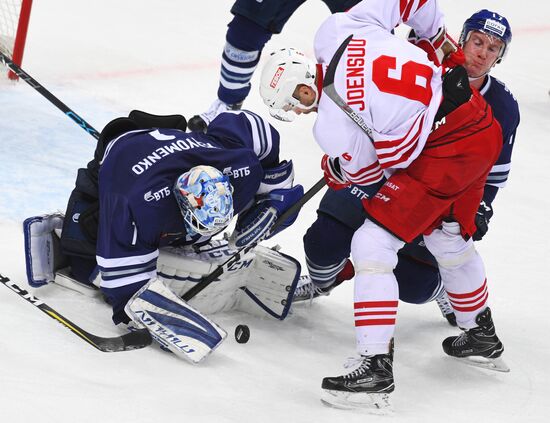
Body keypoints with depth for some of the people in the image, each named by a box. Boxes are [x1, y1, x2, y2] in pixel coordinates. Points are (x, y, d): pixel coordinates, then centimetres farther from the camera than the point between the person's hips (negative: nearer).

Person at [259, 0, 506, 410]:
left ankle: (375, 367, -8)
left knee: (373, 244, -5)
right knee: (449, 237, 30)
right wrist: (434, 38, 20)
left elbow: (367, 172, 1)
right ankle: (482, 333, 50)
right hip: (484, 127, 9)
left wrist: (334, 171, 21)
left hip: (442, 153, -9)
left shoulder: (331, 126, -16)